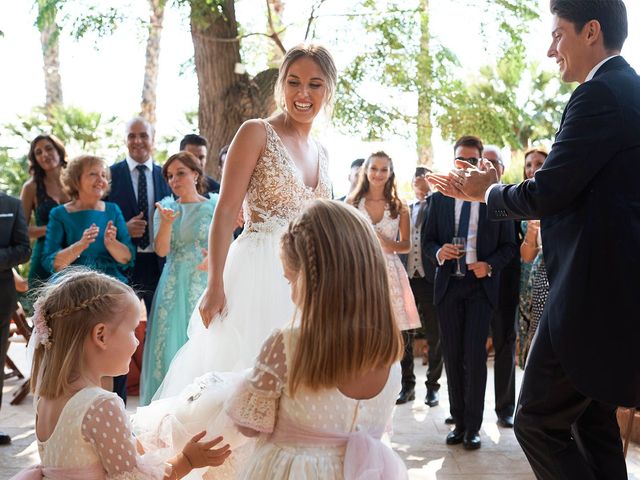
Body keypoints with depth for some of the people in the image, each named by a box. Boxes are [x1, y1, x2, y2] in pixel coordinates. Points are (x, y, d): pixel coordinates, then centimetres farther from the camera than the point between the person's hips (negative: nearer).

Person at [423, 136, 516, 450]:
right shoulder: (439, 199, 7)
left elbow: (508, 245, 4)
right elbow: (428, 240, 10)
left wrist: (489, 265, -13)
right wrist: (438, 253, -12)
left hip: (481, 285, -2)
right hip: (448, 285, 3)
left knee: (475, 355, -5)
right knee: (452, 356, 7)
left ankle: (473, 426, 6)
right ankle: (458, 421, 18)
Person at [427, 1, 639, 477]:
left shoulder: (599, 94, -14)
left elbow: (547, 192, -18)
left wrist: (489, 192, 2)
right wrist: (487, 189, 14)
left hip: (593, 295, -10)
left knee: (538, 422, -1)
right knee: (594, 424, 17)